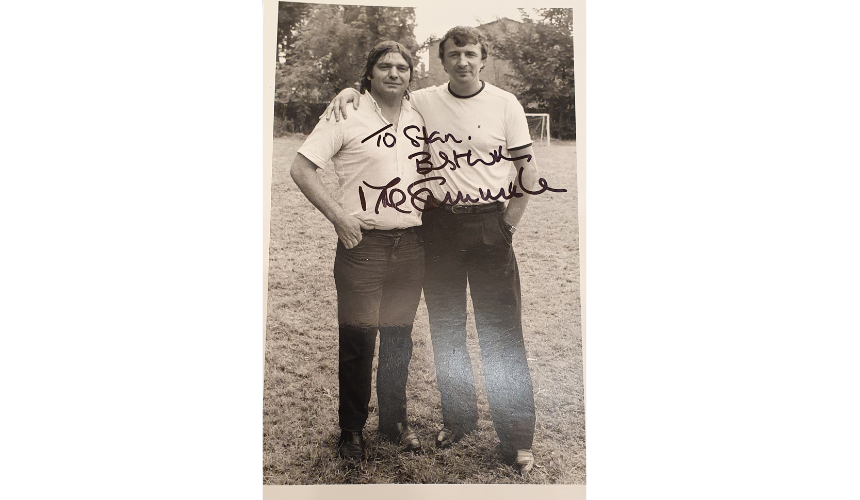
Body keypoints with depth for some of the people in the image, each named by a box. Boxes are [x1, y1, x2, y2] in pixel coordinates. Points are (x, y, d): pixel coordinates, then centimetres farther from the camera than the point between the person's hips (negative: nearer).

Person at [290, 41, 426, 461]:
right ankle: (351, 429, 22)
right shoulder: (347, 115, -5)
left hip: (410, 244, 4)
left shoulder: (419, 118, 10)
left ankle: (395, 419, 31)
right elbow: (300, 168, -8)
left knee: (399, 339, 13)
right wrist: (338, 216, -13)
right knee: (357, 340, 3)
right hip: (362, 243, -4)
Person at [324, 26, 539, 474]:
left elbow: (528, 169, 3)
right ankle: (457, 417, 30)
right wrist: (350, 91, -2)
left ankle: (517, 438, 10)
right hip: (437, 225, 3)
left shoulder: (505, 104, 0)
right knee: (445, 328, 12)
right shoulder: (422, 101, 5)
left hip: (488, 223, -2)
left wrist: (508, 223, -2)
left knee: (501, 331, -1)